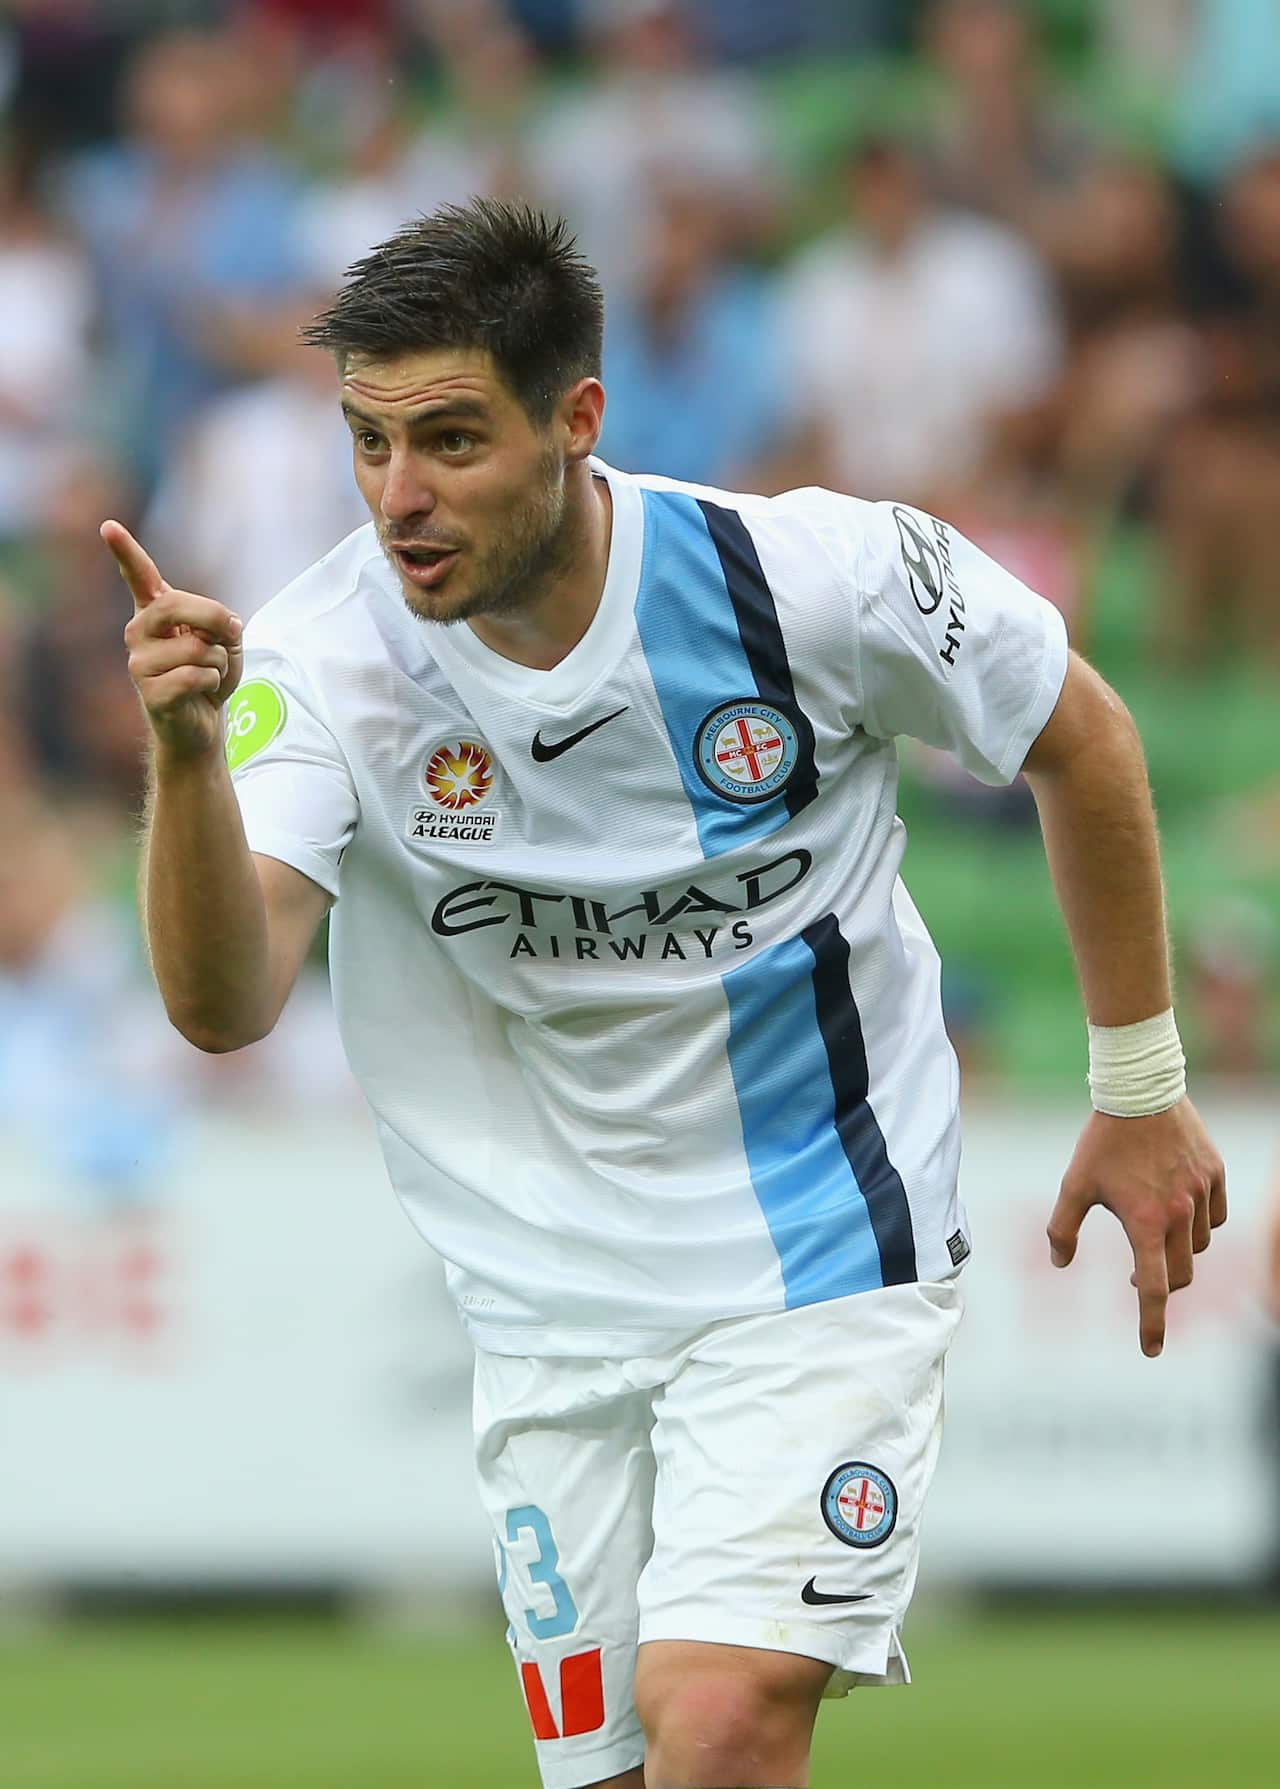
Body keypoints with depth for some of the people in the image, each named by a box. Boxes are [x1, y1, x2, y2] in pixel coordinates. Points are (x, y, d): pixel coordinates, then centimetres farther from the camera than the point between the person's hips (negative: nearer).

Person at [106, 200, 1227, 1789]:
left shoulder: (818, 578, -19)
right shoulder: (324, 659, -16)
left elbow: (1079, 739, 0)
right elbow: (223, 1003, -29)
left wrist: (1141, 1090, 7)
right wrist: (187, 754, -47)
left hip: (822, 1254, -3)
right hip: (547, 1292, 3)